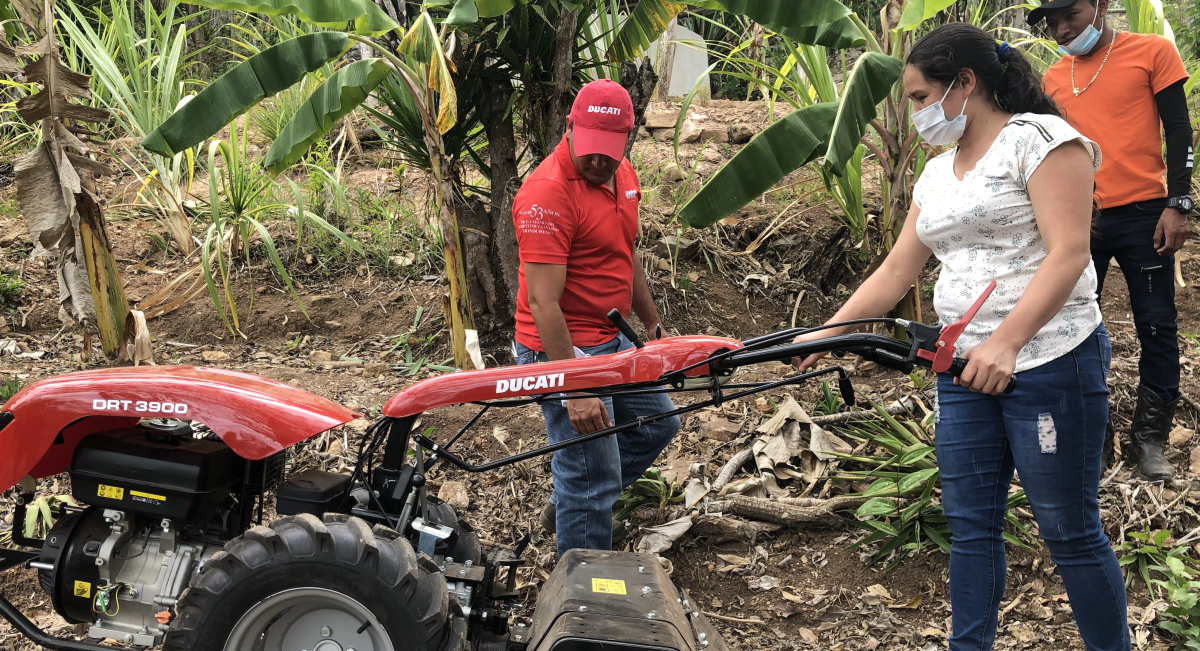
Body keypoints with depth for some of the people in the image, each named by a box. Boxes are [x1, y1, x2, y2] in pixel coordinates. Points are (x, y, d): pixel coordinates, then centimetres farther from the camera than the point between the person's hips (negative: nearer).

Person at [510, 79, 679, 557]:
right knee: (593, 476, -3)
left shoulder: (622, 176, 5)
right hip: (562, 349, -9)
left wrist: (653, 324, 23)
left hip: (613, 341, 10)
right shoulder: (548, 194, -24)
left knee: (656, 425, 24)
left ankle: (566, 509, 35)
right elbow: (543, 303, -27)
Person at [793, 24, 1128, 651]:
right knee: (969, 523, 10)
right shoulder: (938, 173, 15)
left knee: (1070, 530, 1)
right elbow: (896, 271, 16)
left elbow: (1068, 253, -19)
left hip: (1050, 362, -7)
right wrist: (826, 334, 7)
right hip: (964, 369, 7)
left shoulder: (1041, 138, -8)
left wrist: (1005, 343, -28)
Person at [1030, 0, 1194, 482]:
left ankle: (1149, 438, 12)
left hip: (1142, 215, -3)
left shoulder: (1151, 52, 0)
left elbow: (1178, 130, -3)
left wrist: (1177, 204, -10)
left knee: (1157, 328, 1)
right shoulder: (1054, 78, 11)